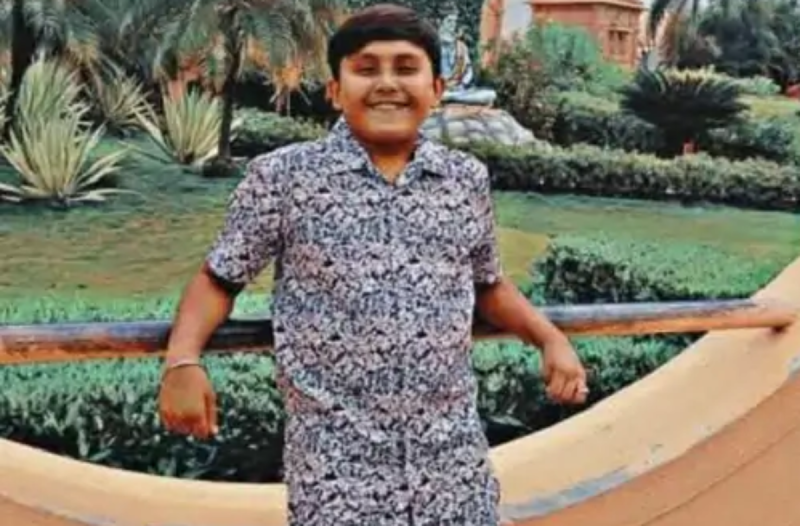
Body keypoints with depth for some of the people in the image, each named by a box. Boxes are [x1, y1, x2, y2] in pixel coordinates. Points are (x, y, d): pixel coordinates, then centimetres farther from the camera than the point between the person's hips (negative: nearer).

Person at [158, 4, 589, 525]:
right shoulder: (282, 176, -4)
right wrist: (182, 360, -12)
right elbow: (219, 279, 3)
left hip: (453, 459, 3)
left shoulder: (467, 178, 6)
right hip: (336, 465, -3)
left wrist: (550, 337, 6)